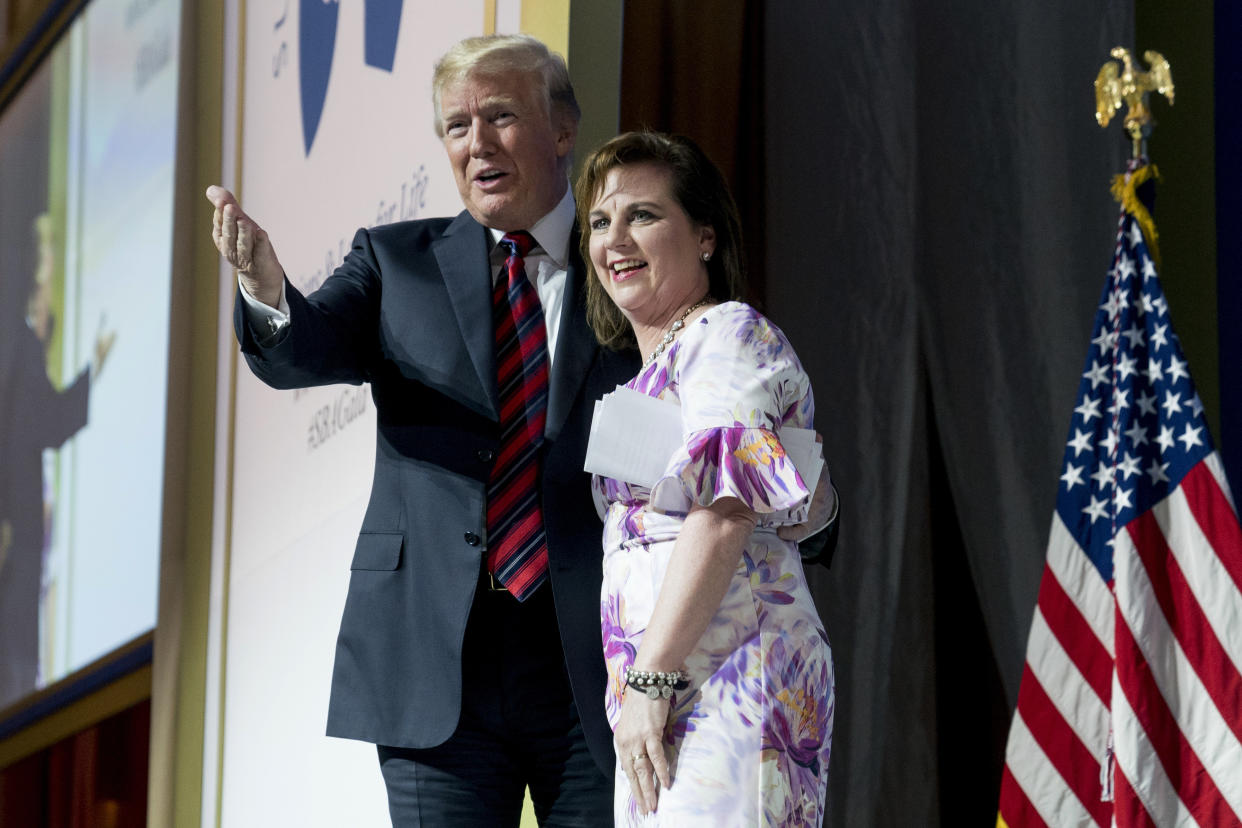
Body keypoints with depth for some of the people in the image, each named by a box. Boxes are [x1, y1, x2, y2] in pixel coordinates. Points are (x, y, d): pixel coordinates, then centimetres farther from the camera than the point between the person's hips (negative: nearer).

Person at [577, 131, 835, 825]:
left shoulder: (727, 335, -5)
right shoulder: (652, 369, 24)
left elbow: (724, 513, -16)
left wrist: (651, 676, -19)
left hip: (730, 678, -9)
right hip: (656, 691, 9)